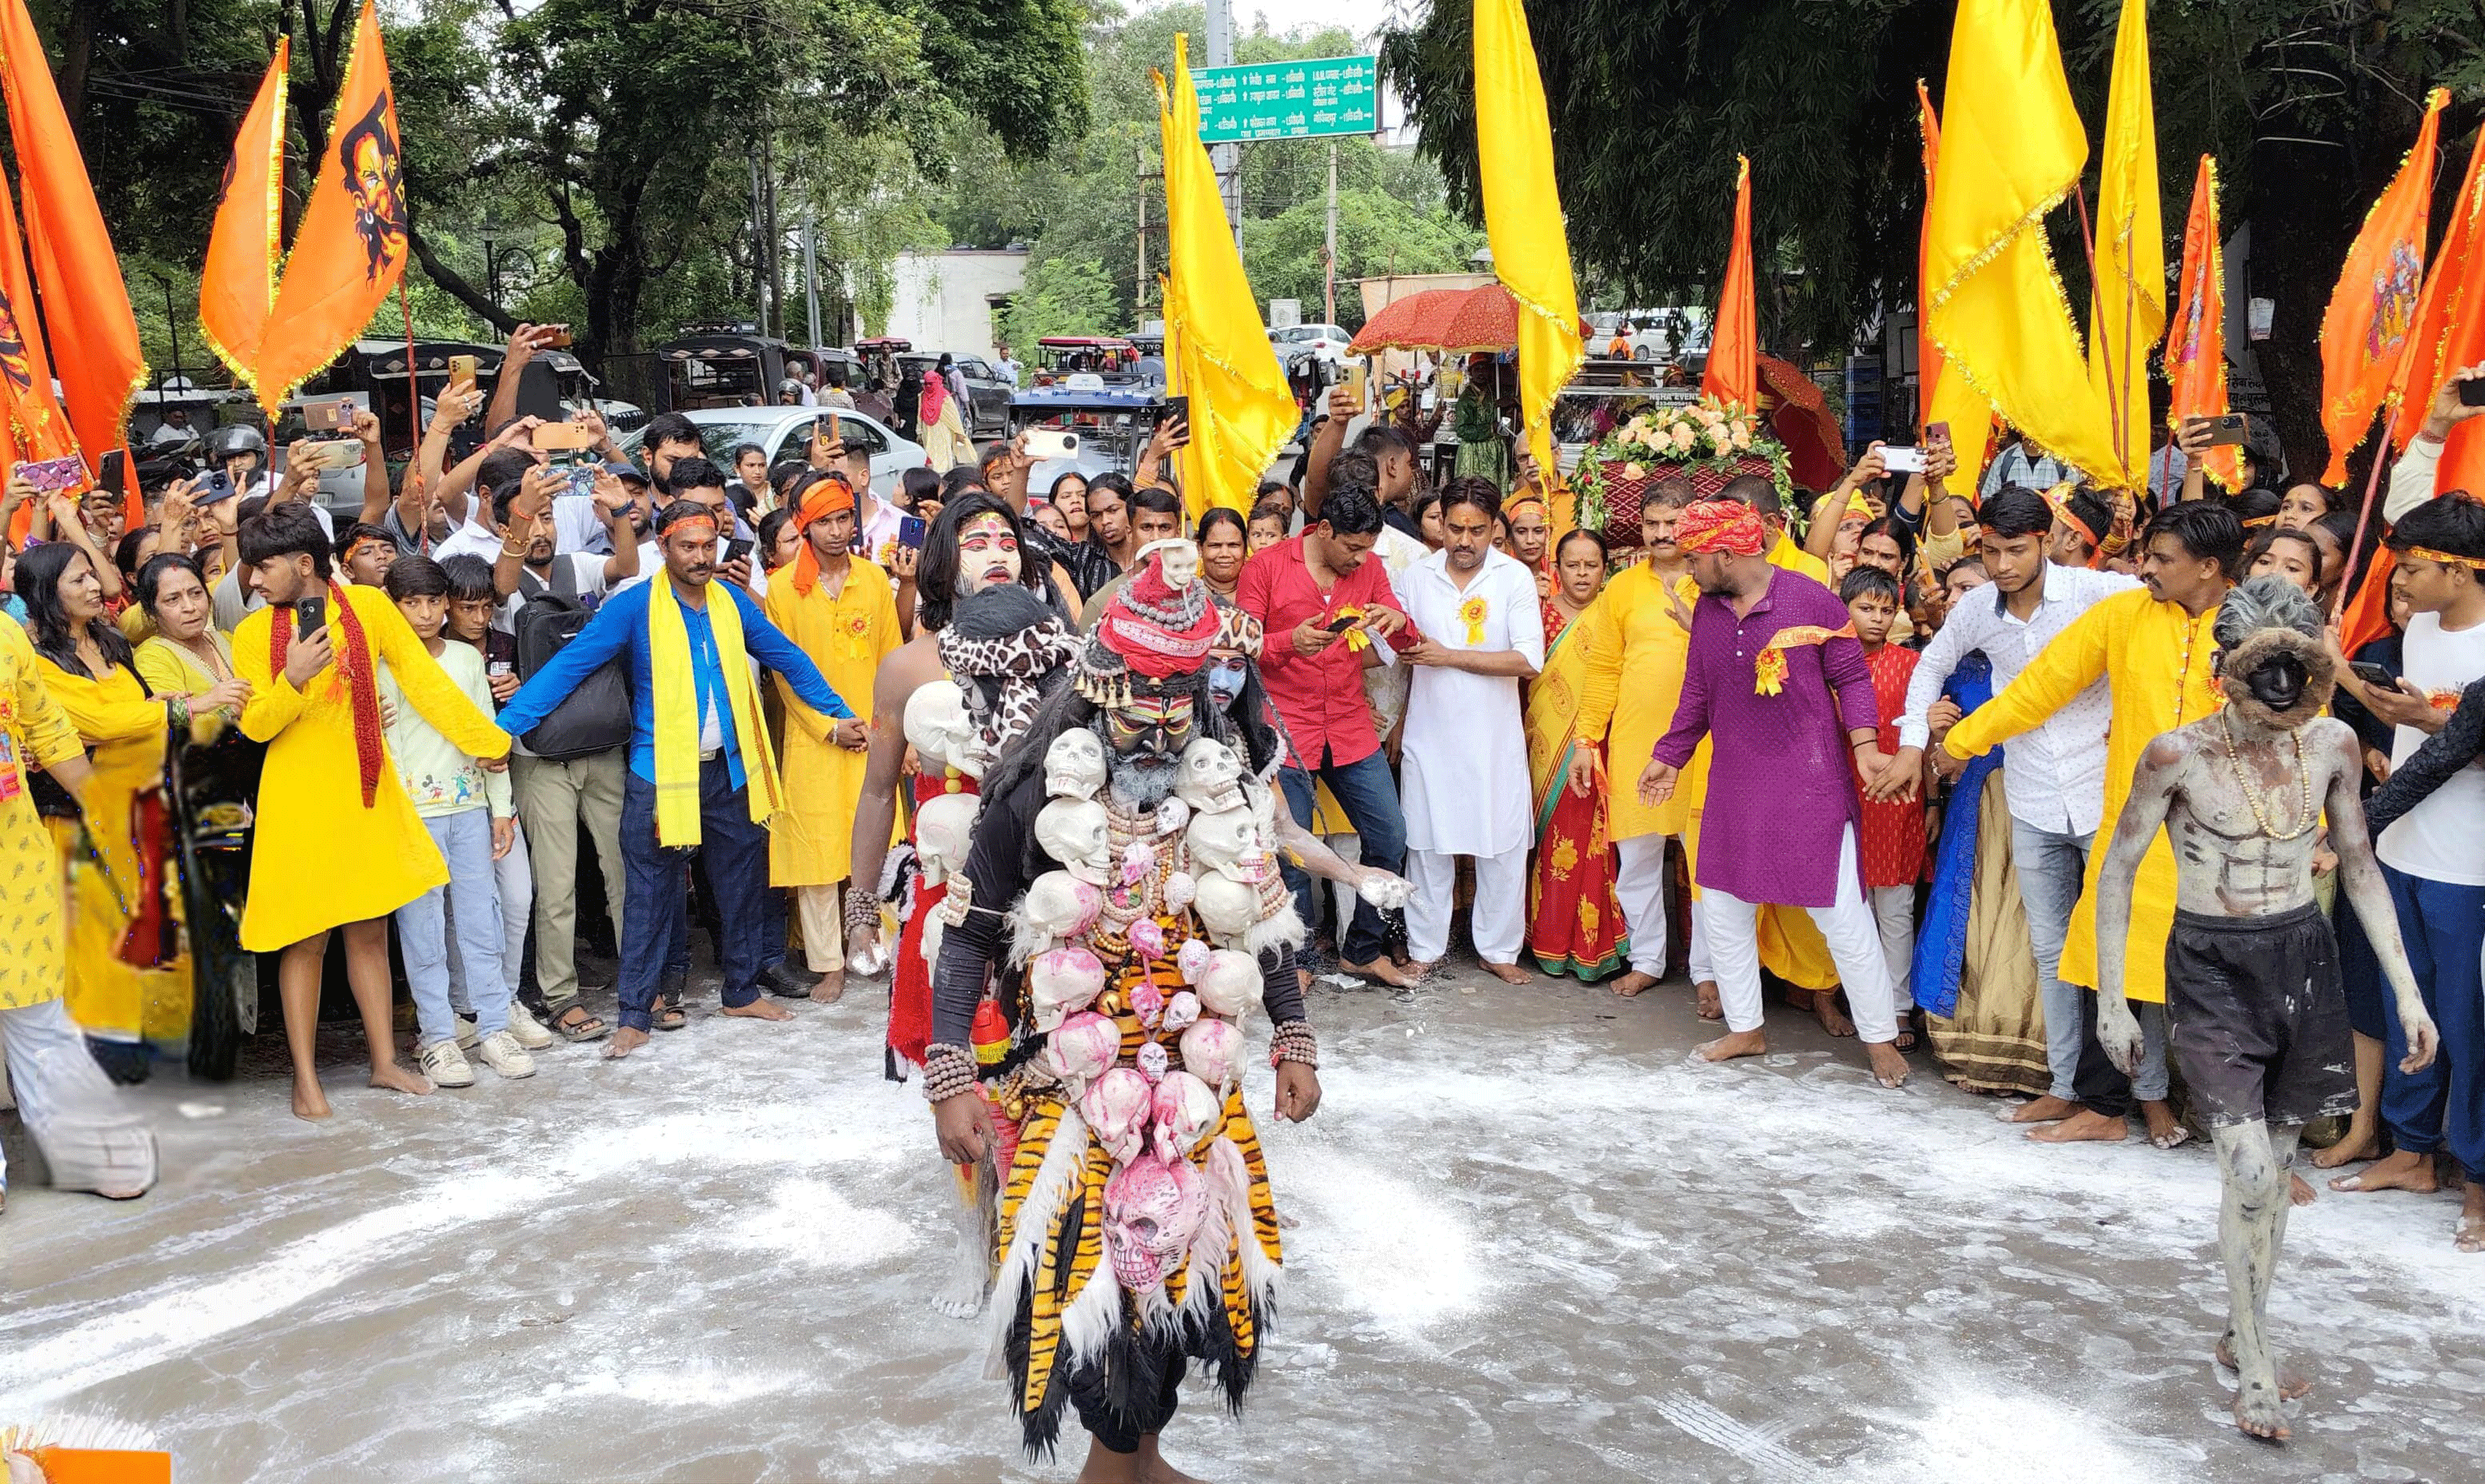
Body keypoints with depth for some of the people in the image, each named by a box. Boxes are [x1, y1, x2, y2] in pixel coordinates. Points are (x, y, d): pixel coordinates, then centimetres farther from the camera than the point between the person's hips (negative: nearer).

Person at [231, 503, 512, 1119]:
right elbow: (254, 725, -6)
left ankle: (384, 1061, 22)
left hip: (367, 795, 1)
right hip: (298, 803, -1)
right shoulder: (253, 633, -3)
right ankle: (305, 1078, 12)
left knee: (370, 930, 11)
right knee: (306, 939, 3)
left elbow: (422, 678, 0)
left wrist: (483, 738, -2)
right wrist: (294, 679, -24)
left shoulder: (367, 606, -2)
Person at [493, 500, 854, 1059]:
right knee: (650, 896, 1)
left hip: (730, 768, 4)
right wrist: (504, 727, -20)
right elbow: (568, 666, -12)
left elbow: (788, 659, 15)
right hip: (660, 775, -4)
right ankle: (636, 1013, 10)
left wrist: (839, 712, 13)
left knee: (742, 886, 14)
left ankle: (742, 991, 30)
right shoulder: (634, 606, -9)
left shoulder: (732, 601, 4)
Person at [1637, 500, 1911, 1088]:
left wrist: (1864, 744, -18)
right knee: (1723, 909, 11)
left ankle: (1880, 1039, 10)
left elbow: (1851, 676, -6)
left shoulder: (1811, 600, -11)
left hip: (1810, 784, -6)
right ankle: (1745, 1028, 27)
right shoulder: (1707, 609, 6)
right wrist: (1669, 758, 20)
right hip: (1734, 786, 6)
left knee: (1840, 914, -4)